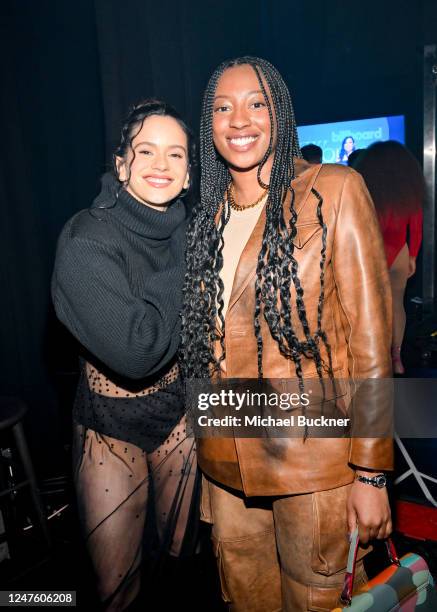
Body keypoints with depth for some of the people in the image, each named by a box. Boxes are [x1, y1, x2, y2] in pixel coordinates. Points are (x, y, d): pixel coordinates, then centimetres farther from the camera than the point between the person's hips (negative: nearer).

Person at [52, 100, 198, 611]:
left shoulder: (189, 231, -2)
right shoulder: (87, 241, -20)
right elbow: (136, 351, -29)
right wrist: (182, 281, -20)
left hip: (181, 412, 4)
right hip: (112, 425, -4)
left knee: (183, 553, 22)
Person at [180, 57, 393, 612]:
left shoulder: (335, 192, -8)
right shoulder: (207, 217, 8)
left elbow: (370, 335, -10)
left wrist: (370, 472, -11)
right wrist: (210, 453, 12)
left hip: (314, 465, -4)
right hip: (226, 464, 5)